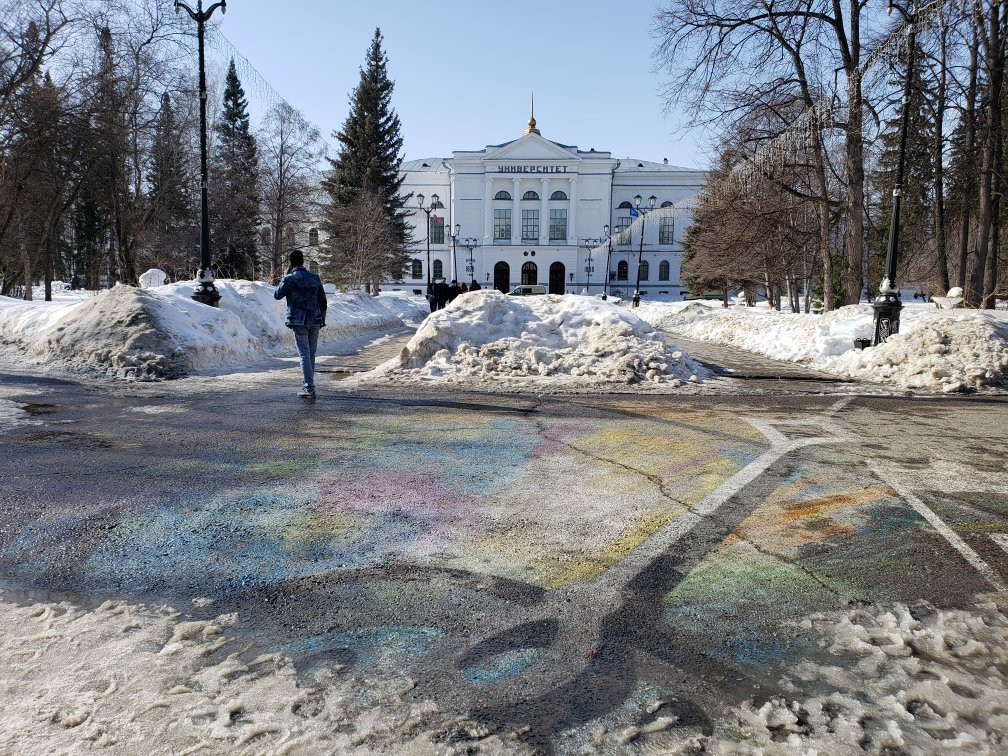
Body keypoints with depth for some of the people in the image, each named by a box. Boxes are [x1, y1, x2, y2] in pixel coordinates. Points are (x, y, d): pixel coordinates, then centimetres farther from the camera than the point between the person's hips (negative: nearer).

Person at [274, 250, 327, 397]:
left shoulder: (289, 279, -6)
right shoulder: (315, 278, 6)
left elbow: (277, 295, 8)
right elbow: (323, 301, 9)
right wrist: (322, 319, 18)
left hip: (298, 321, -4)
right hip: (315, 321, 4)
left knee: (304, 354, -5)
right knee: (311, 354, 13)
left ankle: (309, 387, -11)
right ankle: (309, 384, 21)